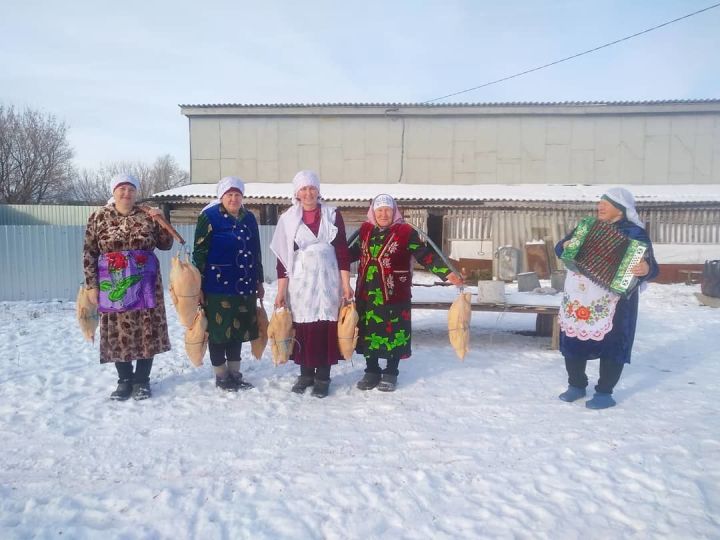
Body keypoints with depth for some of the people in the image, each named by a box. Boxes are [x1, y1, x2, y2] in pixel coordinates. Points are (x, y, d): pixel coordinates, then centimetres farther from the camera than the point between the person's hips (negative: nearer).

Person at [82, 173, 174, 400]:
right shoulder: (98, 218, 2)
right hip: (112, 286, 0)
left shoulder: (148, 217, 4)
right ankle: (125, 379, 20)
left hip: (144, 284, 1)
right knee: (117, 332, 5)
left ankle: (142, 380, 16)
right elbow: (89, 253, 3)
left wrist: (162, 221, -6)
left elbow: (166, 245, 8)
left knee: (147, 331, 2)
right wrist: (91, 285, -2)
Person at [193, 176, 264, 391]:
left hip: (243, 285, 5)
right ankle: (221, 376, 18)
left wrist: (259, 281, 16)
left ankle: (235, 373, 25)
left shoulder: (249, 218, 11)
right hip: (217, 285, -5)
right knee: (218, 330, 3)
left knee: (238, 329, 12)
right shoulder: (209, 217, -5)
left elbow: (256, 252, 16)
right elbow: (199, 253, -7)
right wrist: (199, 286, -11)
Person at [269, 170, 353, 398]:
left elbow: (342, 251, 2)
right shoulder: (287, 219, 2)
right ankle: (306, 373, 21)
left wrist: (346, 284, -4)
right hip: (300, 283, 0)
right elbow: (282, 257, 2)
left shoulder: (333, 215, 3)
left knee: (326, 329, 1)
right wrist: (281, 291, -2)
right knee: (302, 329, 4)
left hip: (327, 282, 0)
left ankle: (323, 377, 13)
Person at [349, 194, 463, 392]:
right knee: (368, 332, 11)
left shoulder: (405, 232, -6)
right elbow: (354, 252, 24)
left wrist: (448, 273, -18)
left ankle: (390, 373, 21)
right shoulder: (365, 230, 8)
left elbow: (426, 255, -10)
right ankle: (371, 371, 28)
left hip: (394, 294, -4)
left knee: (393, 332, 3)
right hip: (366, 293, 4)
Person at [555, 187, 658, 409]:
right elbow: (560, 247, 14)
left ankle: (604, 393, 17)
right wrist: (565, 247, -9)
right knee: (572, 340, 10)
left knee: (610, 345, 2)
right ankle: (576, 385, 27)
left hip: (612, 301, -5)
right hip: (578, 297, 5)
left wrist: (646, 270, -35)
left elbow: (651, 266, -12)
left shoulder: (635, 233, -5)